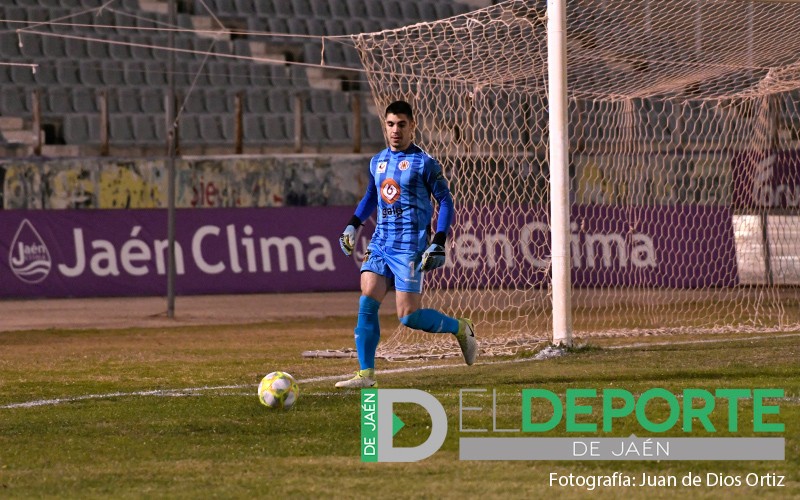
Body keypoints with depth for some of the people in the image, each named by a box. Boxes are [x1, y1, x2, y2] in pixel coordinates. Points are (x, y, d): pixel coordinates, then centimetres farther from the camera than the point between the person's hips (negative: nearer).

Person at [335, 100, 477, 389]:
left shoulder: (424, 163, -6)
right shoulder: (377, 162, 12)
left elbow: (445, 201, -4)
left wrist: (438, 244, -12)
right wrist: (353, 226, 16)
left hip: (410, 246, -6)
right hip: (380, 243, 6)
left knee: (408, 316, -8)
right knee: (367, 303, -11)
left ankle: (460, 329, 18)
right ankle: (366, 374, -8)